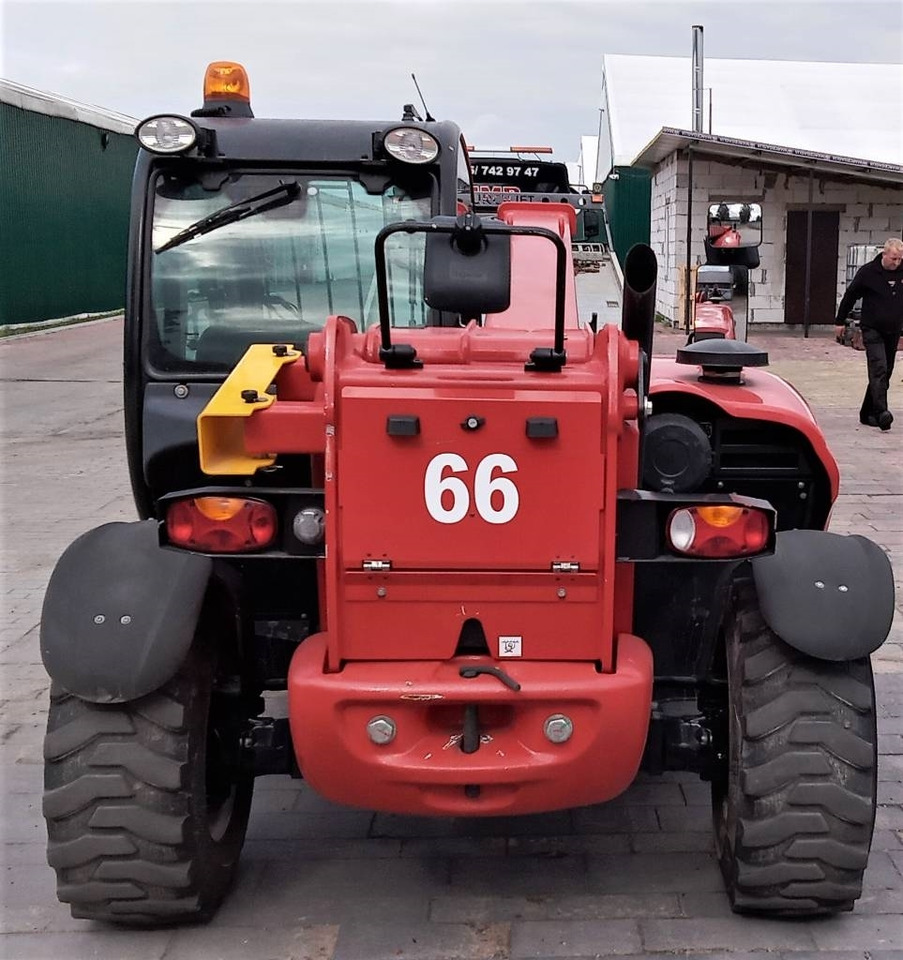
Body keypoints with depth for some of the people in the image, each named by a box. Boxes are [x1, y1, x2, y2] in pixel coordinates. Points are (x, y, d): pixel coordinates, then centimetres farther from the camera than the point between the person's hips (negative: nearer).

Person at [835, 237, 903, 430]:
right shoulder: (868, 272, -7)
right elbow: (850, 296, 2)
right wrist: (840, 321, 7)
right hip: (872, 329, -5)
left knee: (885, 373, 8)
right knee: (879, 369, -19)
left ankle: (867, 413, 18)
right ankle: (881, 413, -29)